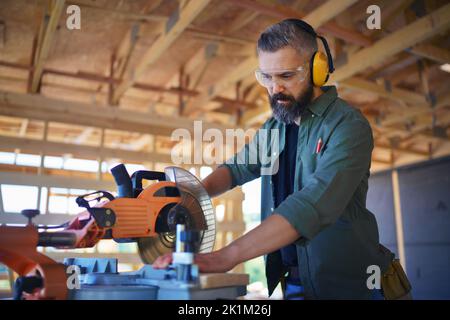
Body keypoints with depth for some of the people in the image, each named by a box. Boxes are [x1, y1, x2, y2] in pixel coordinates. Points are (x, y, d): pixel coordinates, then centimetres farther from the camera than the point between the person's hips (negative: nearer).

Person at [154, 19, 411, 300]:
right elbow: (238, 167, 13)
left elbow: (312, 206, -30)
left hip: (351, 285, -5)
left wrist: (226, 256, -37)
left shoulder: (348, 126, -18)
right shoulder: (275, 126, 5)